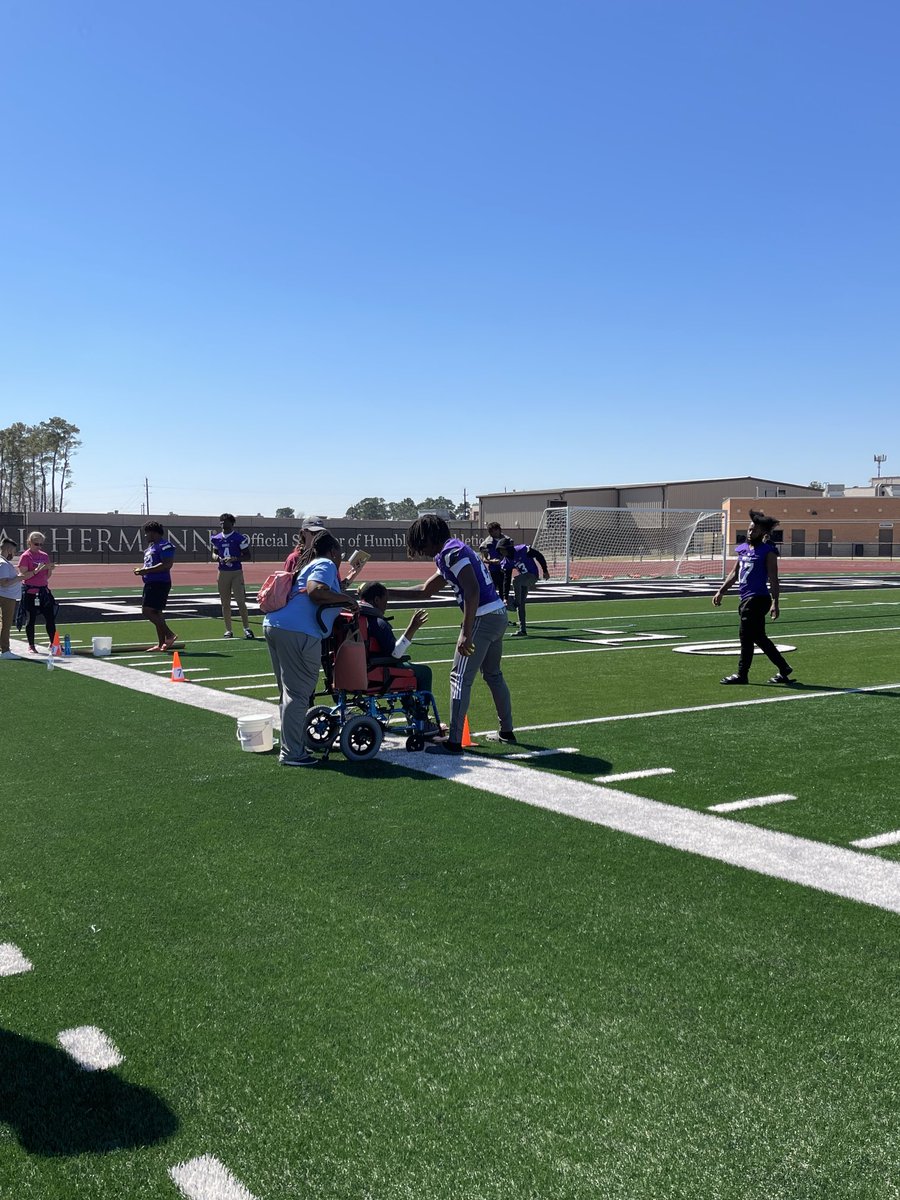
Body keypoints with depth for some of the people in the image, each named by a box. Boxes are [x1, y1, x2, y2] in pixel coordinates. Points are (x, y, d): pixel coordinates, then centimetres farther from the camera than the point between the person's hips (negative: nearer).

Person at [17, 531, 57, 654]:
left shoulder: (45, 555, 10)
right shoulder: (25, 556, -6)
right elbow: (23, 576, -13)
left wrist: (50, 569, -5)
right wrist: (36, 570, -23)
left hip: (44, 590, 5)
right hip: (30, 592, -5)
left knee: (50, 617, 4)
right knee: (30, 619, 2)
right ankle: (31, 646, 11)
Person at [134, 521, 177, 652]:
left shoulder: (164, 545, -12)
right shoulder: (151, 546, 20)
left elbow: (167, 565, -23)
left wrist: (146, 570, -22)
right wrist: (141, 570, 9)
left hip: (160, 583, -10)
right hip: (151, 583, 10)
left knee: (148, 612, -14)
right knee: (156, 613, 11)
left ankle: (169, 635, -8)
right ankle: (161, 644, 14)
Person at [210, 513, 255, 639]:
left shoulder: (239, 537, -5)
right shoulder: (216, 538, 9)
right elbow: (214, 553, 16)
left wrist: (234, 559, -19)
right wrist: (217, 558, -8)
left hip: (237, 572, -4)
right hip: (223, 572, 4)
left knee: (240, 601, -9)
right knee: (225, 603, 7)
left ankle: (246, 628, 0)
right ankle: (228, 630, 14)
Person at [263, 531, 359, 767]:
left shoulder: (311, 565, 31)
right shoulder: (326, 565, 2)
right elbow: (316, 591, -17)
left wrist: (345, 607, 46)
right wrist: (347, 600, -5)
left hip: (274, 625, 10)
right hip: (297, 632, -10)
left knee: (290, 692, 18)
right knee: (298, 693, -5)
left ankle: (295, 745, 27)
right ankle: (292, 754, -2)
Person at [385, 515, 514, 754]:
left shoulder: (451, 552, -11)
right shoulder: (451, 552, 21)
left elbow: (472, 590, -22)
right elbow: (424, 591, 27)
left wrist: (466, 633, -24)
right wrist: (383, 592, 27)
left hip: (483, 617, -10)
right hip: (498, 614, 10)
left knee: (460, 678, -4)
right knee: (493, 675, 22)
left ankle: (454, 741, -2)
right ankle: (506, 731, 31)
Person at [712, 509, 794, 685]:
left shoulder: (768, 551, -7)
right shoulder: (743, 548, 14)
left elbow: (773, 579, -11)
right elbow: (734, 573, 22)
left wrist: (775, 602, -18)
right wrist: (721, 591, 18)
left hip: (757, 599, -8)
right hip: (746, 598, 8)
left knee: (746, 637, -5)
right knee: (759, 637, 13)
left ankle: (742, 674, 4)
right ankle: (784, 669, 23)